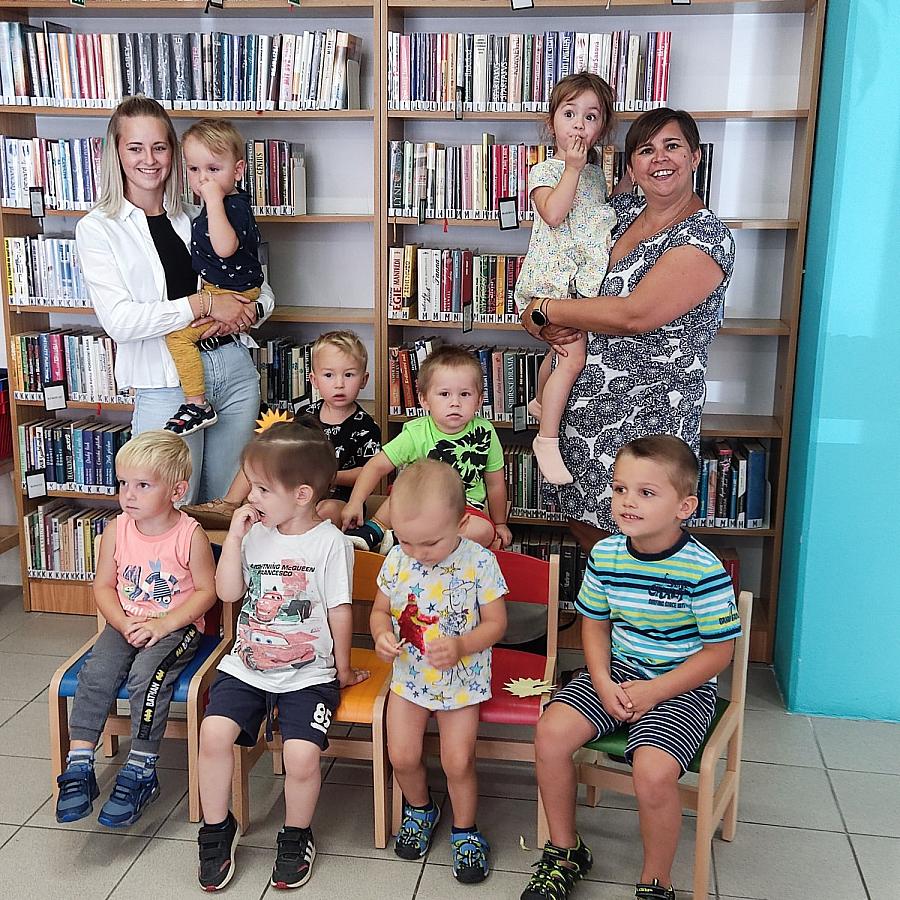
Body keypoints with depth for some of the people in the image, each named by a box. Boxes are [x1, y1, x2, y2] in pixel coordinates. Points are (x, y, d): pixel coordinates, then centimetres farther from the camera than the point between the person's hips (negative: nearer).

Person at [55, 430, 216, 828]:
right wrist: (124, 622, -10)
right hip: (126, 623, 4)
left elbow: (206, 590, -9)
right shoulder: (117, 531, 0)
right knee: (95, 672, -20)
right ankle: (78, 766, -13)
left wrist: (165, 623, -19)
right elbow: (103, 585, 7)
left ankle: (140, 770, -16)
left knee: (146, 675, -28)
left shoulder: (190, 535, -13)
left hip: (176, 626, -4)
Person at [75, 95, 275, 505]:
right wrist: (205, 304, -17)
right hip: (167, 382, -3)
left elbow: (262, 292, 13)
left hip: (234, 368, 4)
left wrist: (245, 313, -10)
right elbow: (118, 320, -13)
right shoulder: (98, 228, 0)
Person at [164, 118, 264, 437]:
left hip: (231, 296, -11)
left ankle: (197, 405, -10)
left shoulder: (234, 207, -21)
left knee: (178, 333, -17)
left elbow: (225, 247, -43)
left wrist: (214, 200, -38)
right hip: (219, 291, 11)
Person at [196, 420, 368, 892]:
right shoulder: (255, 533, 3)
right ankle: (216, 829, 10)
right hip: (246, 666, 4)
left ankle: (296, 837, 12)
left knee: (302, 756, -20)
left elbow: (339, 612, -4)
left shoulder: (329, 543, -11)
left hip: (307, 674, -4)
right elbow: (228, 592, 2)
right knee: (213, 733, -17)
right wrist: (234, 537, -6)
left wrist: (342, 669, 3)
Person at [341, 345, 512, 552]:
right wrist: (355, 502, -26)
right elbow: (377, 465, -14)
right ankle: (374, 529, -15)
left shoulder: (484, 433, -11)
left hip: (467, 508, 1)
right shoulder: (416, 434, -15)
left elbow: (495, 484, 1)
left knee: (483, 531, -31)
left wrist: (499, 524, 11)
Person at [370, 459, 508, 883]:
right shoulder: (396, 561, -8)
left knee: (458, 761, -3)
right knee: (402, 756, 4)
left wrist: (461, 647, -28)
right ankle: (420, 809, 36)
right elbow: (380, 610, 5)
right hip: (409, 676, 3)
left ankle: (465, 830, 25)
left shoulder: (479, 562, -18)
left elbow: (496, 622, -11)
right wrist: (381, 634, -18)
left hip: (461, 680, -3)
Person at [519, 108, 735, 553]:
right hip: (586, 406, 7)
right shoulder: (623, 211, 7)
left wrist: (545, 311, -14)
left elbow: (635, 314, -26)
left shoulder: (706, 236, -16)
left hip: (647, 419, -7)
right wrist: (551, 326, -8)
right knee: (584, 525, 18)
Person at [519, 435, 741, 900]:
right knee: (550, 732, -15)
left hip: (682, 685, -5)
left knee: (651, 770, -28)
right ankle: (565, 850, 10)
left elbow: (718, 651, -12)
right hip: (618, 670, 5)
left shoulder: (704, 570, -19)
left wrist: (655, 691, -18)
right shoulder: (605, 555, -4)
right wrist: (602, 682, -8)